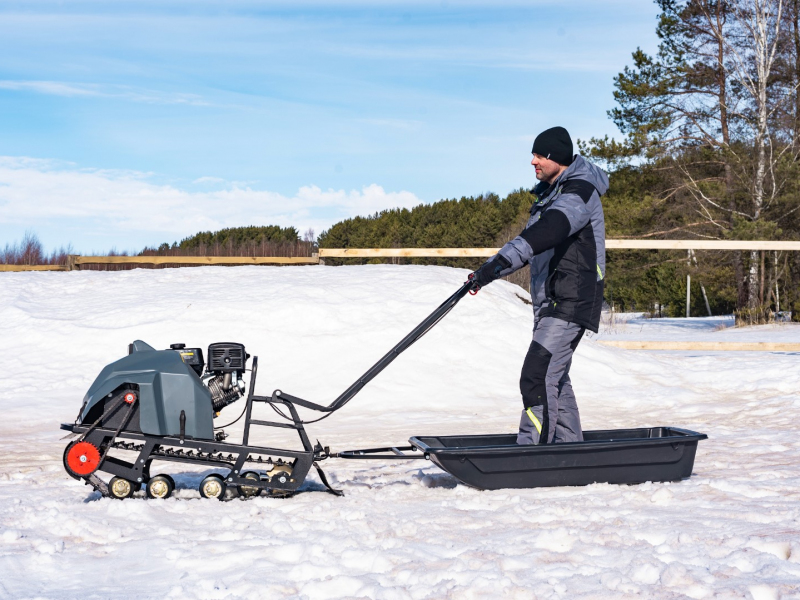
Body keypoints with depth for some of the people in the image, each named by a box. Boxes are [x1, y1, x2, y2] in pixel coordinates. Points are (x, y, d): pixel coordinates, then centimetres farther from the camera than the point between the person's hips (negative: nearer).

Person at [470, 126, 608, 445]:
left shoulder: (580, 193, -15)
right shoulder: (550, 193, 16)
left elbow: (546, 232, -31)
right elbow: (531, 243, 25)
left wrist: (499, 263, -39)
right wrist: (488, 270, 18)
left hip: (571, 302, -10)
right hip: (550, 301, 10)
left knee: (538, 377, -18)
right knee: (554, 378, 15)